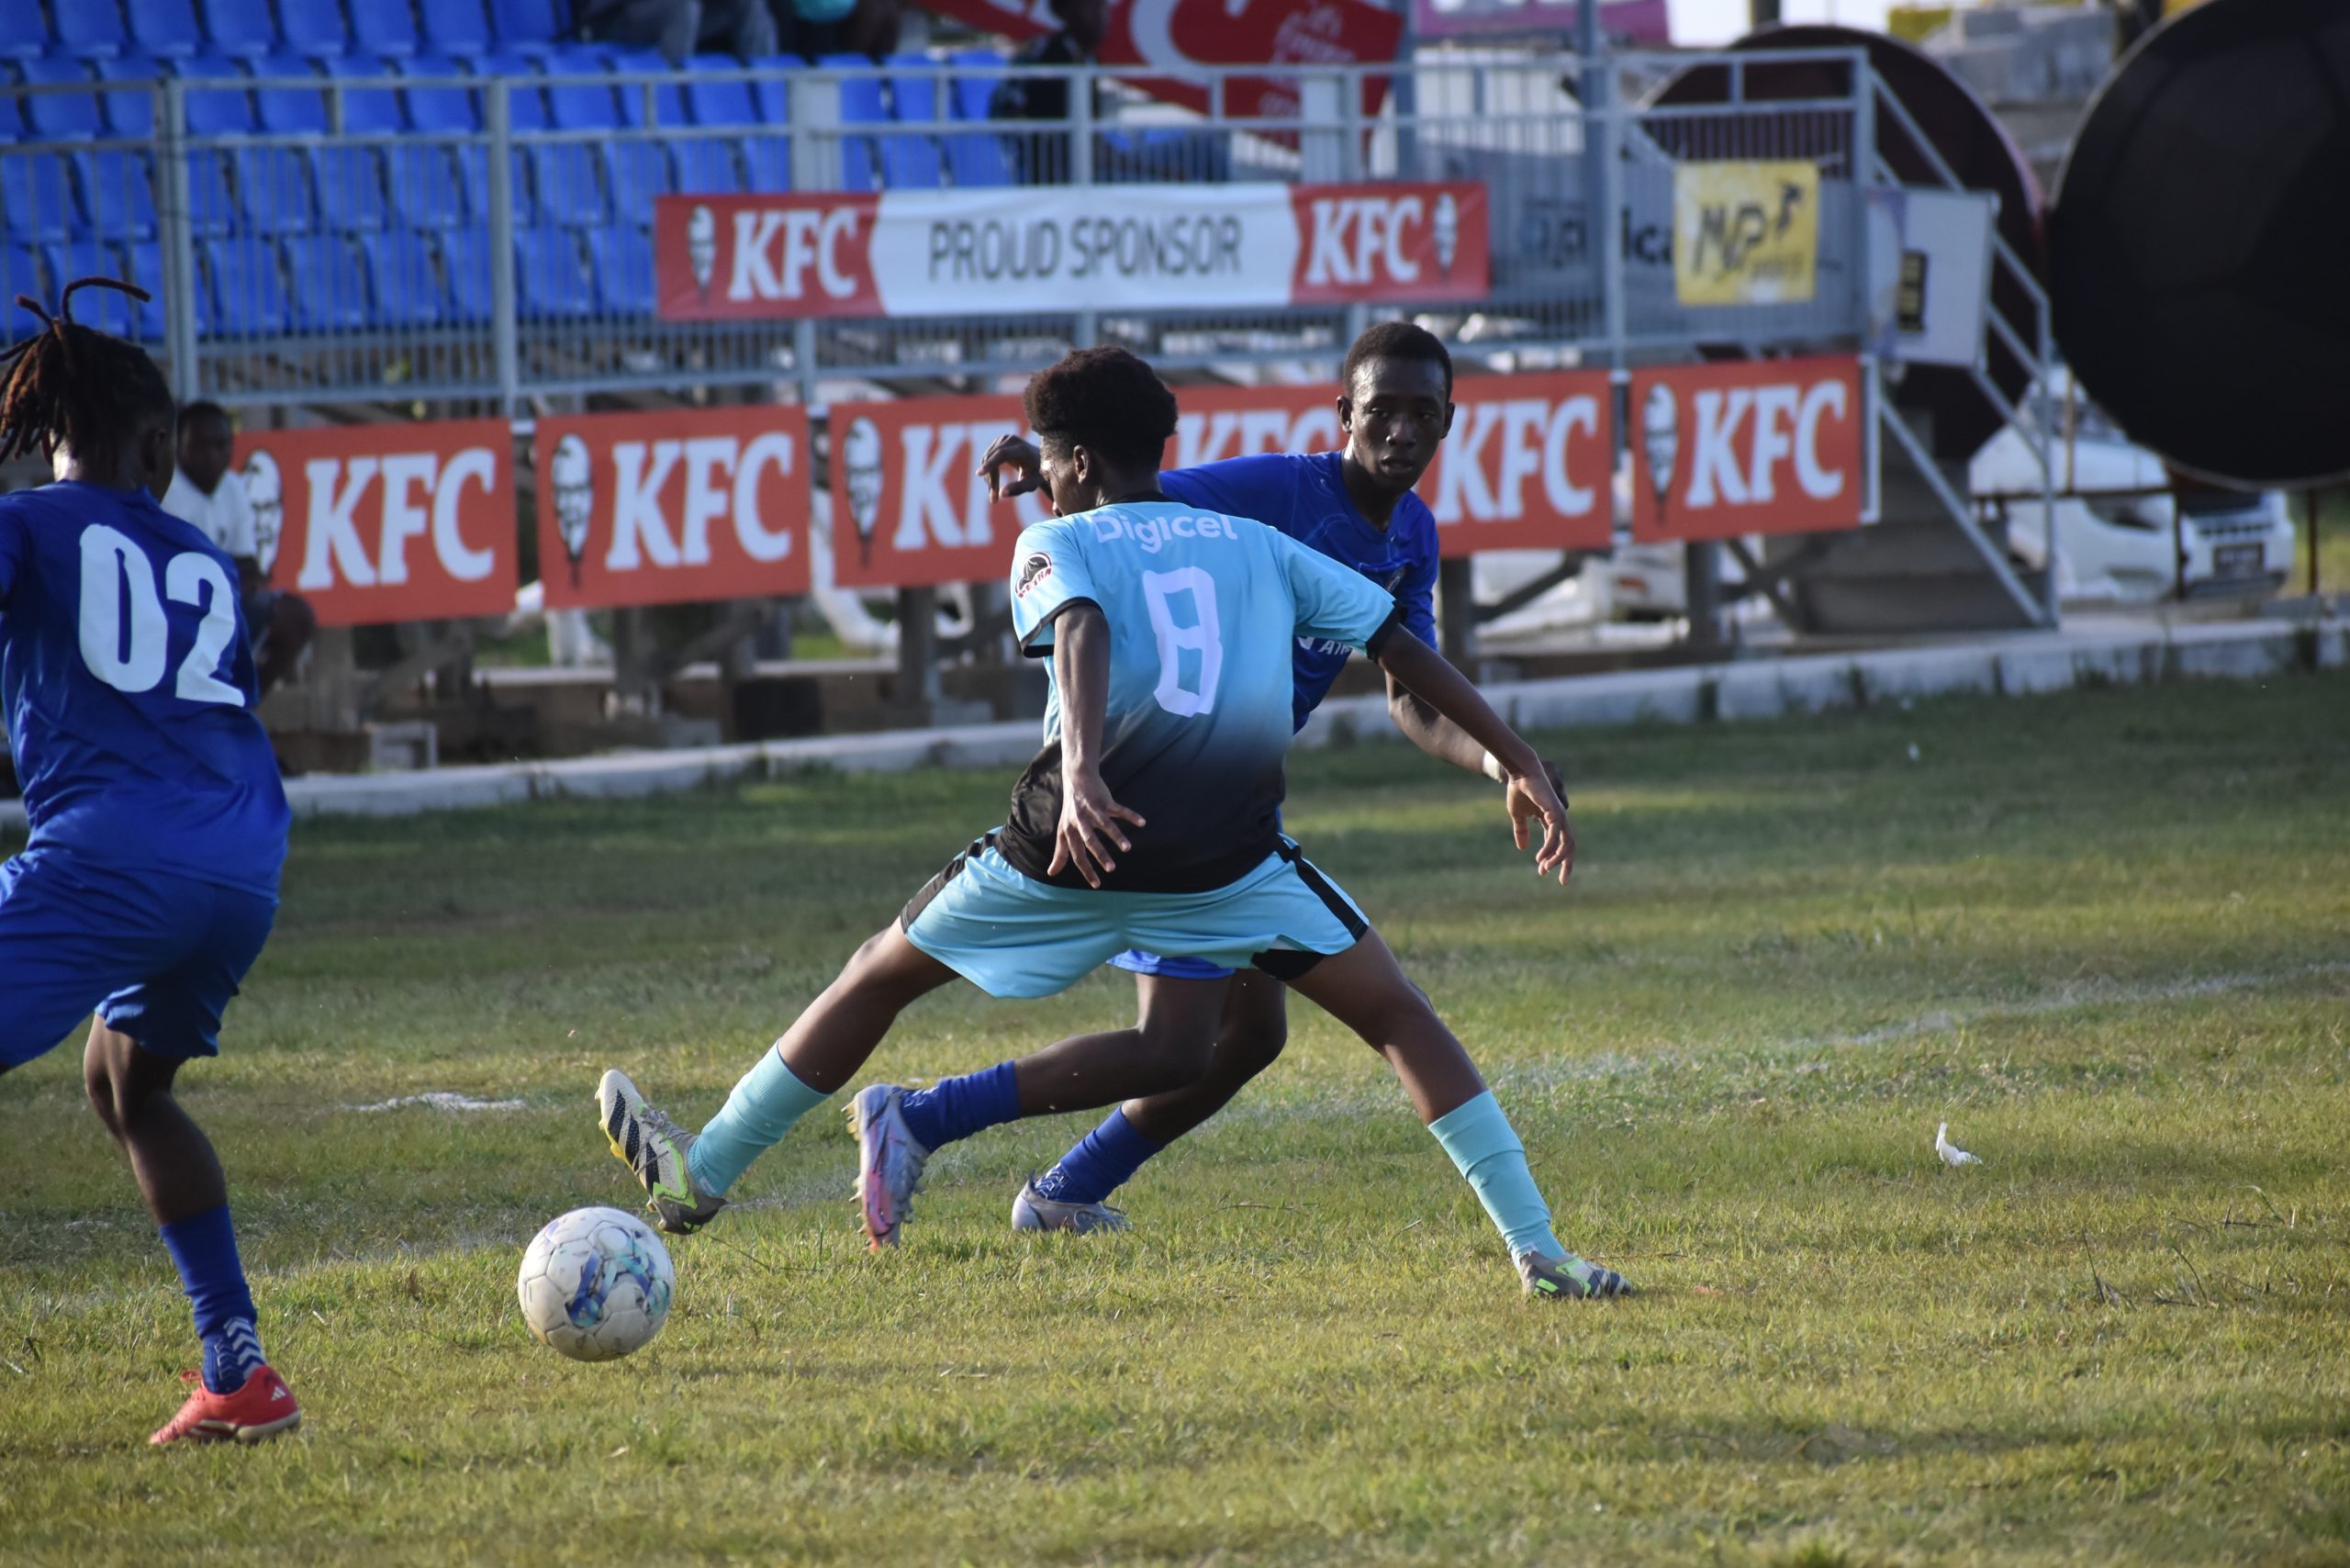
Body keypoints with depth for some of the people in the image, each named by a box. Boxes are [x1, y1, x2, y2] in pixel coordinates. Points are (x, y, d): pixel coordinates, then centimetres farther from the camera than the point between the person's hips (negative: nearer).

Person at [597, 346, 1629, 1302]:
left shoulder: (1058, 545, 7)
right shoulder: (1257, 546, 18)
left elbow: (1081, 635, -16)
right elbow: (1403, 648, 17)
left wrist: (1081, 772, -33)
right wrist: (1521, 765, 22)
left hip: (1076, 840, -1)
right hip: (1230, 859, 1)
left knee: (881, 975, 18)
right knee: (1397, 1017, 10)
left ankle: (698, 1176, 28)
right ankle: (1535, 1248, -4)